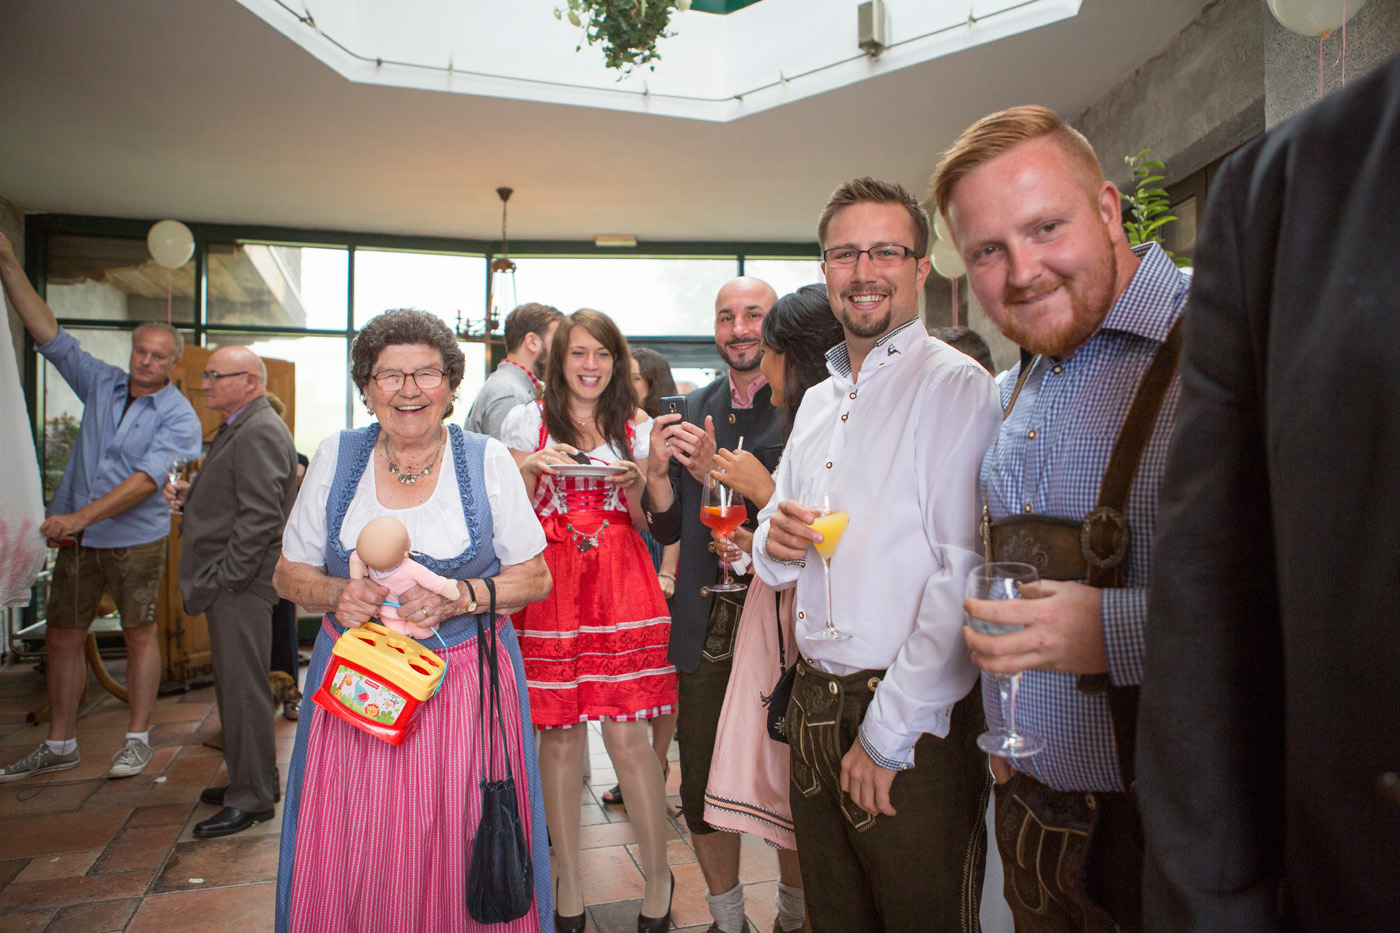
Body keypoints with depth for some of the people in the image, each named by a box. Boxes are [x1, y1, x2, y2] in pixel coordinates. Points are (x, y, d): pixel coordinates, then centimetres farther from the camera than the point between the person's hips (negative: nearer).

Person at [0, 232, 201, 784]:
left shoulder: (179, 417, -9)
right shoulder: (103, 384, 6)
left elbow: (145, 479, -19)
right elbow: (50, 335, 3)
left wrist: (82, 516, -25)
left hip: (136, 538, -5)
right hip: (77, 536, 5)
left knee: (139, 635, 4)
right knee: (62, 638, 10)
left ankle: (138, 739, 16)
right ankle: (59, 746, 23)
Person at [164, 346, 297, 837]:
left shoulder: (259, 432, -16)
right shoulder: (238, 429, 19)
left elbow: (259, 515, -23)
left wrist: (225, 577, -20)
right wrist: (190, 495, 9)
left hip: (241, 583, -11)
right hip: (229, 581, 11)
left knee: (242, 688, -4)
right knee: (234, 686, 17)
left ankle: (252, 798, 6)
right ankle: (248, 780, 29)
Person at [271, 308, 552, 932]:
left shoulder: (488, 461, -3)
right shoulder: (334, 457, 2)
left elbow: (533, 577, 0)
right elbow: (289, 573, 9)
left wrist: (460, 597, -17)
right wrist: (335, 595, -12)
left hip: (466, 682, -1)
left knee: (457, 853, 4)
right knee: (351, 858, 6)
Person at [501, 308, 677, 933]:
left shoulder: (636, 427, 11)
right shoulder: (528, 420, 8)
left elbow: (645, 522, 13)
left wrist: (635, 482, -6)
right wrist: (532, 468, -8)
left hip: (621, 585, 0)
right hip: (549, 585, 0)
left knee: (627, 734, -4)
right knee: (558, 735, 4)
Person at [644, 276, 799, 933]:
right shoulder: (694, 409, 10)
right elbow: (668, 530, 12)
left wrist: (717, 472, -22)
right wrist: (657, 470, -7)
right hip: (706, 625, 4)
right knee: (701, 787, 12)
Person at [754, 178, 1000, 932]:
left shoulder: (956, 386, -11)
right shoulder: (817, 402, 13)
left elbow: (964, 576, -19)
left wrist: (888, 733, -17)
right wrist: (774, 538, -5)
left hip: (914, 727, -6)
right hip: (813, 704, 6)